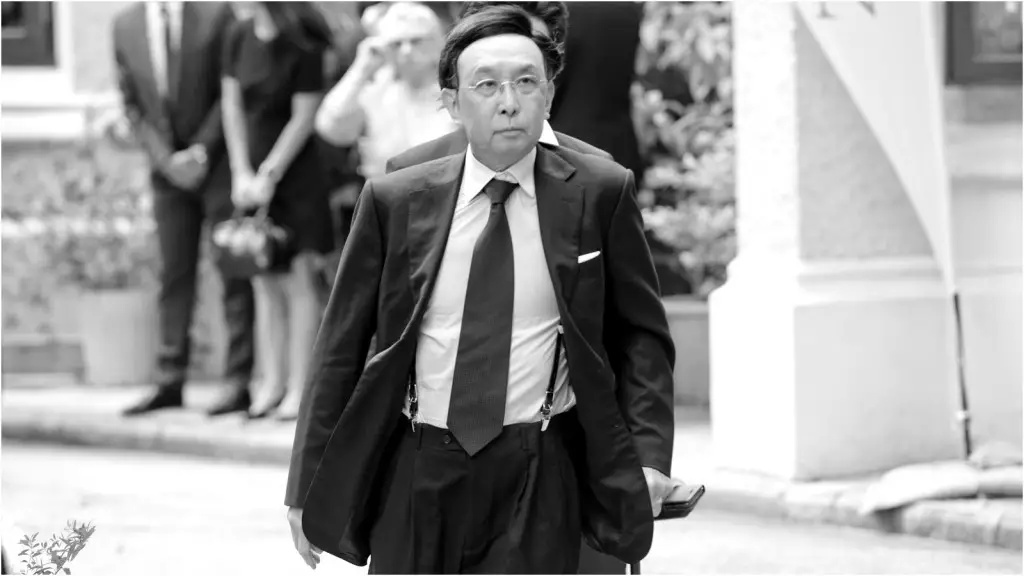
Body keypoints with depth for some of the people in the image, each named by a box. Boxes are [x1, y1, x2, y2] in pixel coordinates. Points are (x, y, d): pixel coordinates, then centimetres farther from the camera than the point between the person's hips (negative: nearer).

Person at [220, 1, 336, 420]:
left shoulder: (303, 47, -12)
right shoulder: (240, 37, 4)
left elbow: (303, 119, -11)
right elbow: (233, 107, 6)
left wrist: (268, 175, -10)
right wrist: (242, 173, 0)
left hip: (295, 177, -6)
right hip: (254, 176, 6)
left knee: (299, 281, -3)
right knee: (264, 282, 8)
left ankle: (299, 386, -1)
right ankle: (273, 382, 13)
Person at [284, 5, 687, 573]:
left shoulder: (600, 193, 1)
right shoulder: (394, 201, 2)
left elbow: (641, 335, 7)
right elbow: (341, 345, 6)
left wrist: (648, 458, -5)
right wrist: (308, 486, 4)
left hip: (537, 483, -1)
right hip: (415, 474, 2)